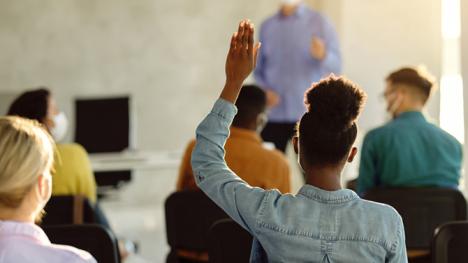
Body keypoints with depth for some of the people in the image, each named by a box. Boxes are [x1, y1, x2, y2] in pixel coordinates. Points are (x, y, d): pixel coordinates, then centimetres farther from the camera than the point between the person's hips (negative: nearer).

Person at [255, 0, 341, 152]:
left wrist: (323, 56, -27)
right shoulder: (267, 26, 9)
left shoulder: (320, 23, 2)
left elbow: (336, 66, -5)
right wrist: (264, 90, -4)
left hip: (308, 115, -2)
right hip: (273, 115, 2)